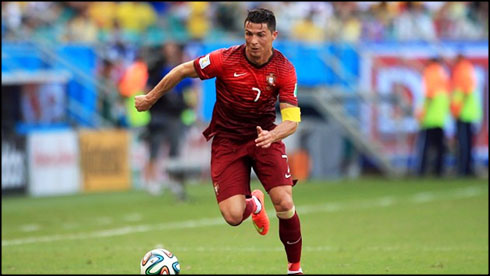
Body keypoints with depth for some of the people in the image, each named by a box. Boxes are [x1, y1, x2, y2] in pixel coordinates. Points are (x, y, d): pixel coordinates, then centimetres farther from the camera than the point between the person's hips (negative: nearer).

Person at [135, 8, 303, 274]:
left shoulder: (284, 69, -14)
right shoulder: (225, 60, -18)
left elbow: (292, 119, -18)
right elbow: (182, 71, -3)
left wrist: (273, 135, -40)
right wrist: (150, 98, 6)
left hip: (264, 136, 1)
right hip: (227, 140, -1)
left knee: (284, 204, -19)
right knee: (233, 216, -14)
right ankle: (253, 204, 27)